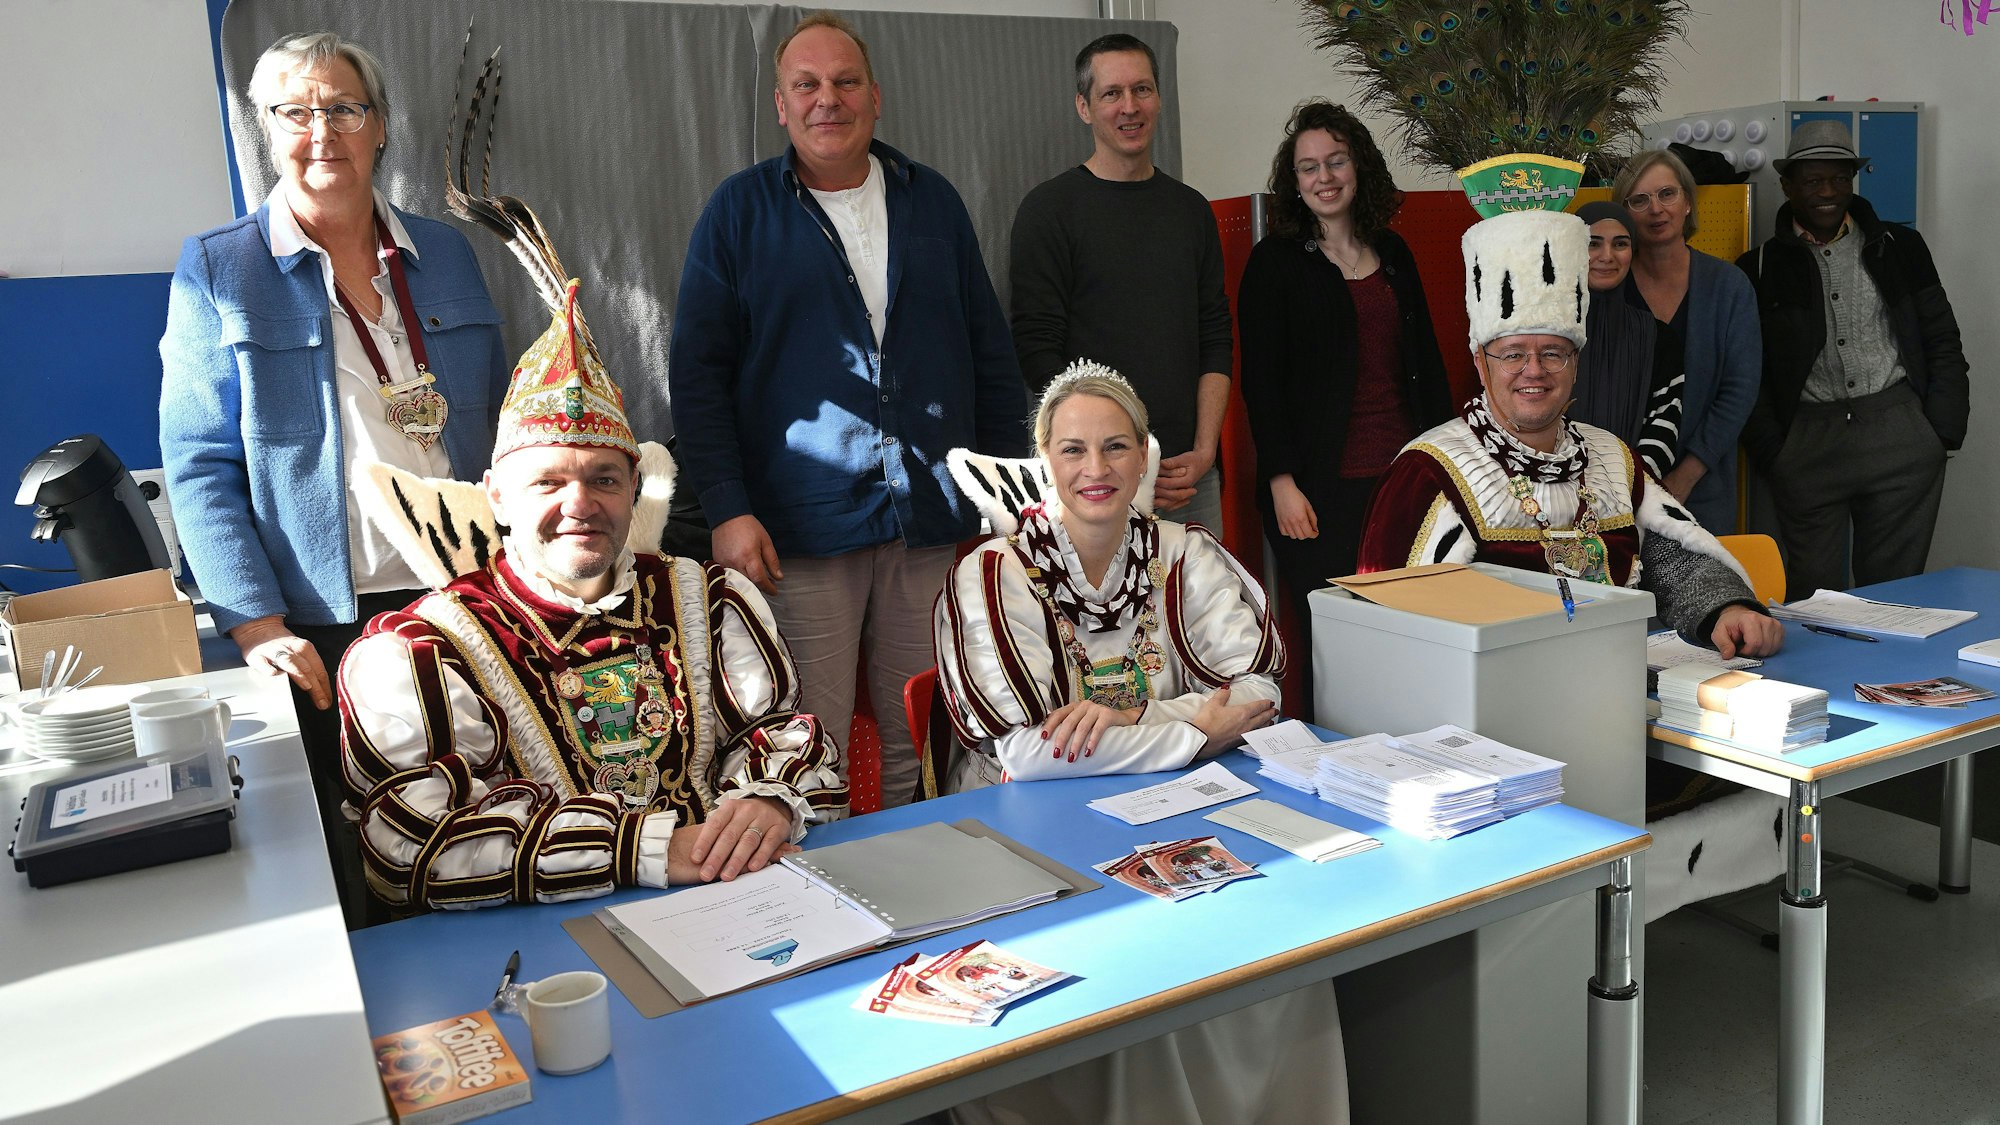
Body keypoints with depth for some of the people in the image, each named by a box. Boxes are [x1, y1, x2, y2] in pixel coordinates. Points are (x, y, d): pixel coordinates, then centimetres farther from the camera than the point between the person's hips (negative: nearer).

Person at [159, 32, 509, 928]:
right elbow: (198, 465, -4)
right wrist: (258, 628, -14)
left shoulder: (445, 255, 11)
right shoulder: (216, 272, 0)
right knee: (344, 891, 5)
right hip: (320, 629, -3)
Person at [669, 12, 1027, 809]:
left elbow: (990, 352, 15)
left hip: (935, 525, 3)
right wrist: (726, 508, -10)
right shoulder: (741, 209, 4)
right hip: (800, 532, -2)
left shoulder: (933, 201, 13)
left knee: (926, 750, 10)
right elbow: (699, 370, 0)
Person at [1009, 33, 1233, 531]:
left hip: (1191, 473, 4)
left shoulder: (1191, 208, 12)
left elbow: (1215, 339, 11)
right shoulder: (1049, 209, -3)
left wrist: (1204, 450, -3)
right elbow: (1039, 352, -9)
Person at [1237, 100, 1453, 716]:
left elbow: (1426, 363, 18)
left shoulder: (1394, 254, 14)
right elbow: (1261, 381, -5)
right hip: (1322, 486, -5)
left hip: (1404, 476, 5)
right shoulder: (1275, 260, 0)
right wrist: (1282, 483, -12)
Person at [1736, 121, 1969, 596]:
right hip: (1806, 446, -1)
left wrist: (1943, 432, 1)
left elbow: (1943, 342, 10)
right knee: (1813, 597, 3)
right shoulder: (1761, 268, 6)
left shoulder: (1900, 246, 10)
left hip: (1900, 435, 1)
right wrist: (1771, 451, -5)